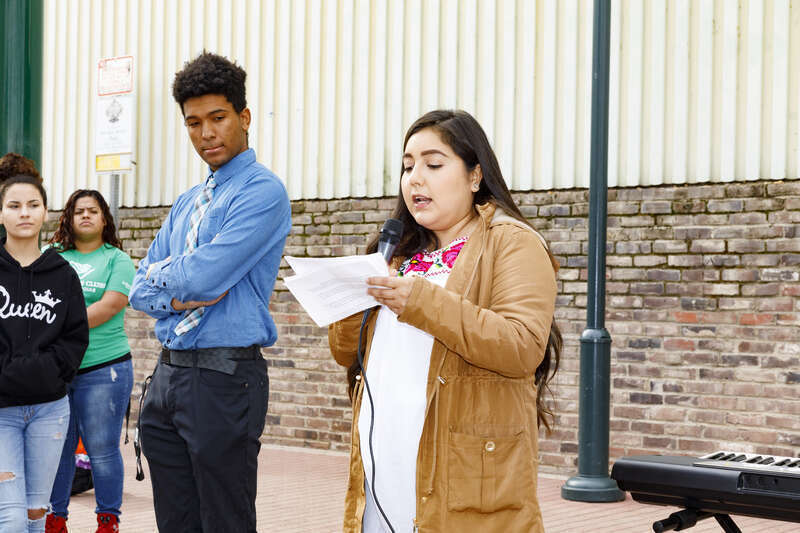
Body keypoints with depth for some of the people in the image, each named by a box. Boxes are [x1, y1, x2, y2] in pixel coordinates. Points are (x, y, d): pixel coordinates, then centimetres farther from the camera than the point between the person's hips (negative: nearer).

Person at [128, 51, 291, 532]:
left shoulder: (263, 192, -9)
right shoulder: (186, 204, 18)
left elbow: (204, 276, -19)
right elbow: (141, 289, 15)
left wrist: (161, 272, 2)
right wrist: (177, 297, -7)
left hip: (225, 379, -8)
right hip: (168, 375, 8)